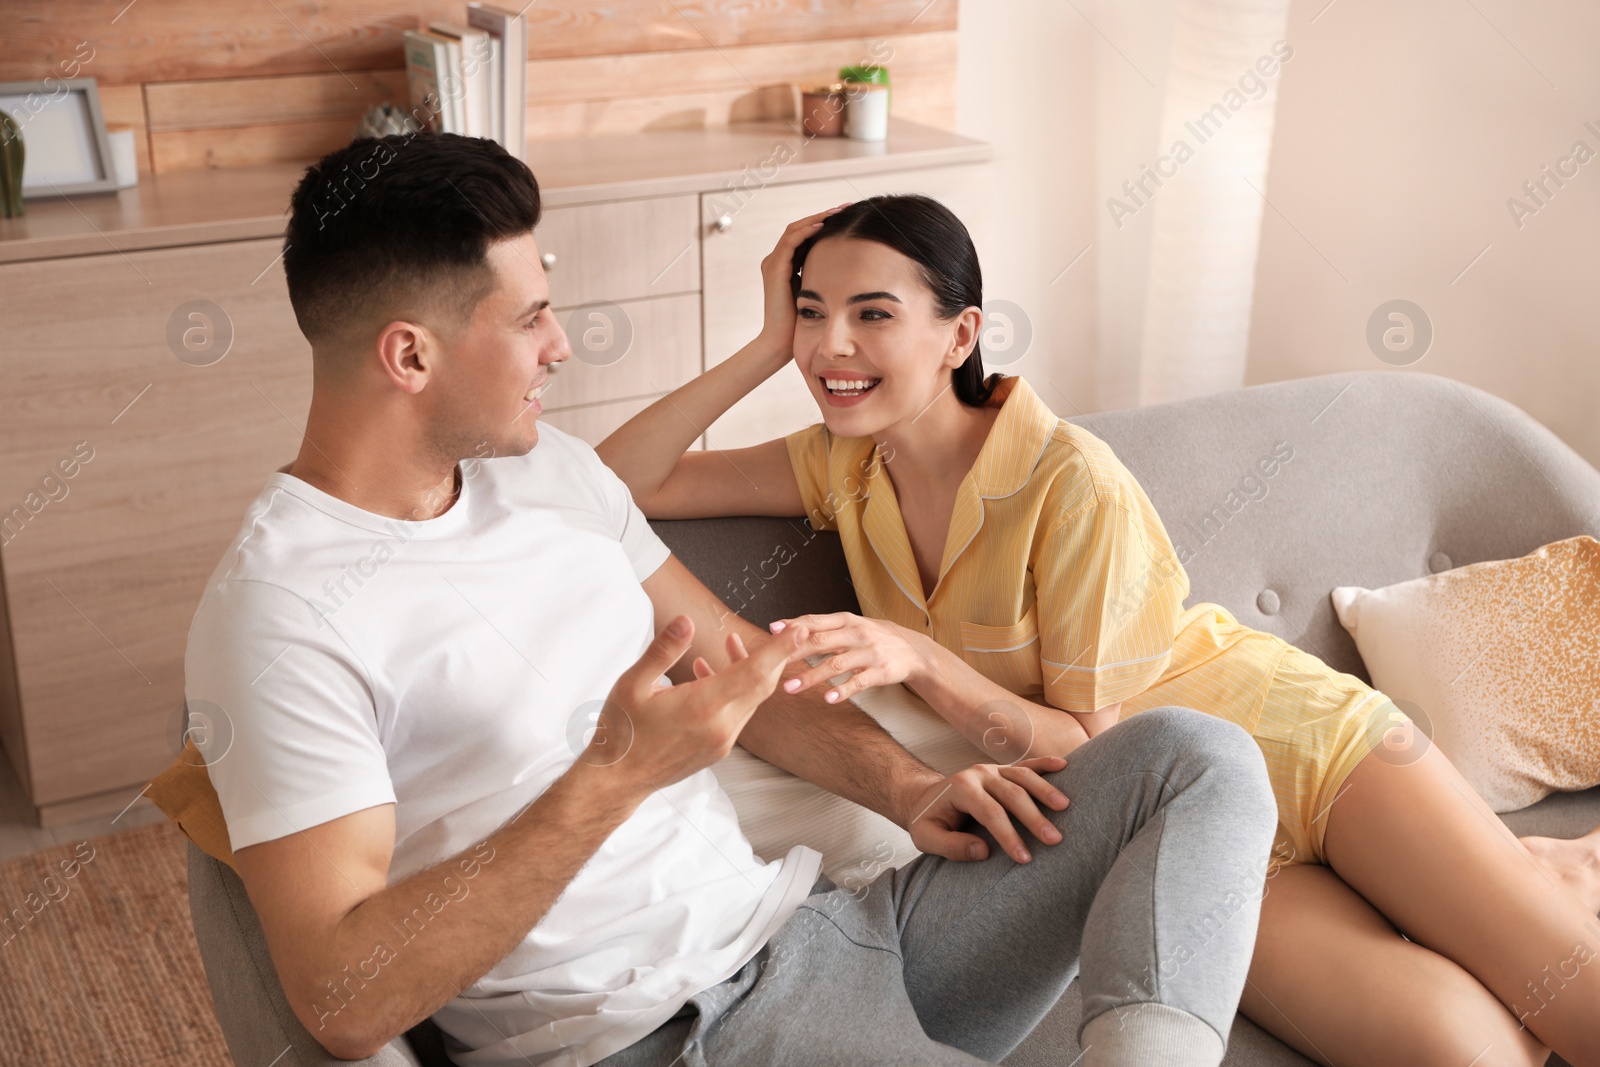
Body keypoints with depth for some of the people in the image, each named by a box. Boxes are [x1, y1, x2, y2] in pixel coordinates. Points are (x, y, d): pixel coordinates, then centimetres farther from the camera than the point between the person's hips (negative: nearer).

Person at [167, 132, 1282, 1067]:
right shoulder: (280, 611, -13)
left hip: (811, 922, 9)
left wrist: (907, 787, 1)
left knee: (1198, 756, -5)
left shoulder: (553, 467, 12)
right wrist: (612, 778, -27)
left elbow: (740, 662, 19)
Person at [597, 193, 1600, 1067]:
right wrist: (768, 347, -12)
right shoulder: (847, 466, -2)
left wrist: (918, 661, -31)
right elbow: (618, 482, -4)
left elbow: (1092, 742, -15)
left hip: (1291, 740, -3)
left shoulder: (1074, 484, -21)